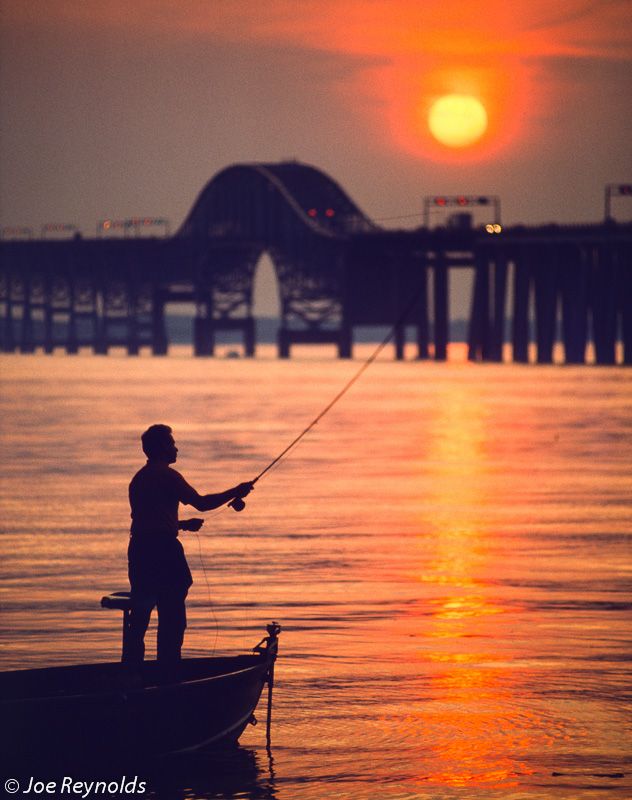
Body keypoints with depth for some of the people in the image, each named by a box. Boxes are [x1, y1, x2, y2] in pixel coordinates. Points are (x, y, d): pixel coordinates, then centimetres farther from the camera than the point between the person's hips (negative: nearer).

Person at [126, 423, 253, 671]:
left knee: (140, 615, 10)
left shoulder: (138, 478, 18)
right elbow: (201, 503, -9)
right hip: (163, 549, -8)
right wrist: (235, 492, 2)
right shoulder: (167, 475, -8)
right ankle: (168, 670, -6)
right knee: (172, 617, -3)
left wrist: (182, 524, 26)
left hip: (138, 548, 8)